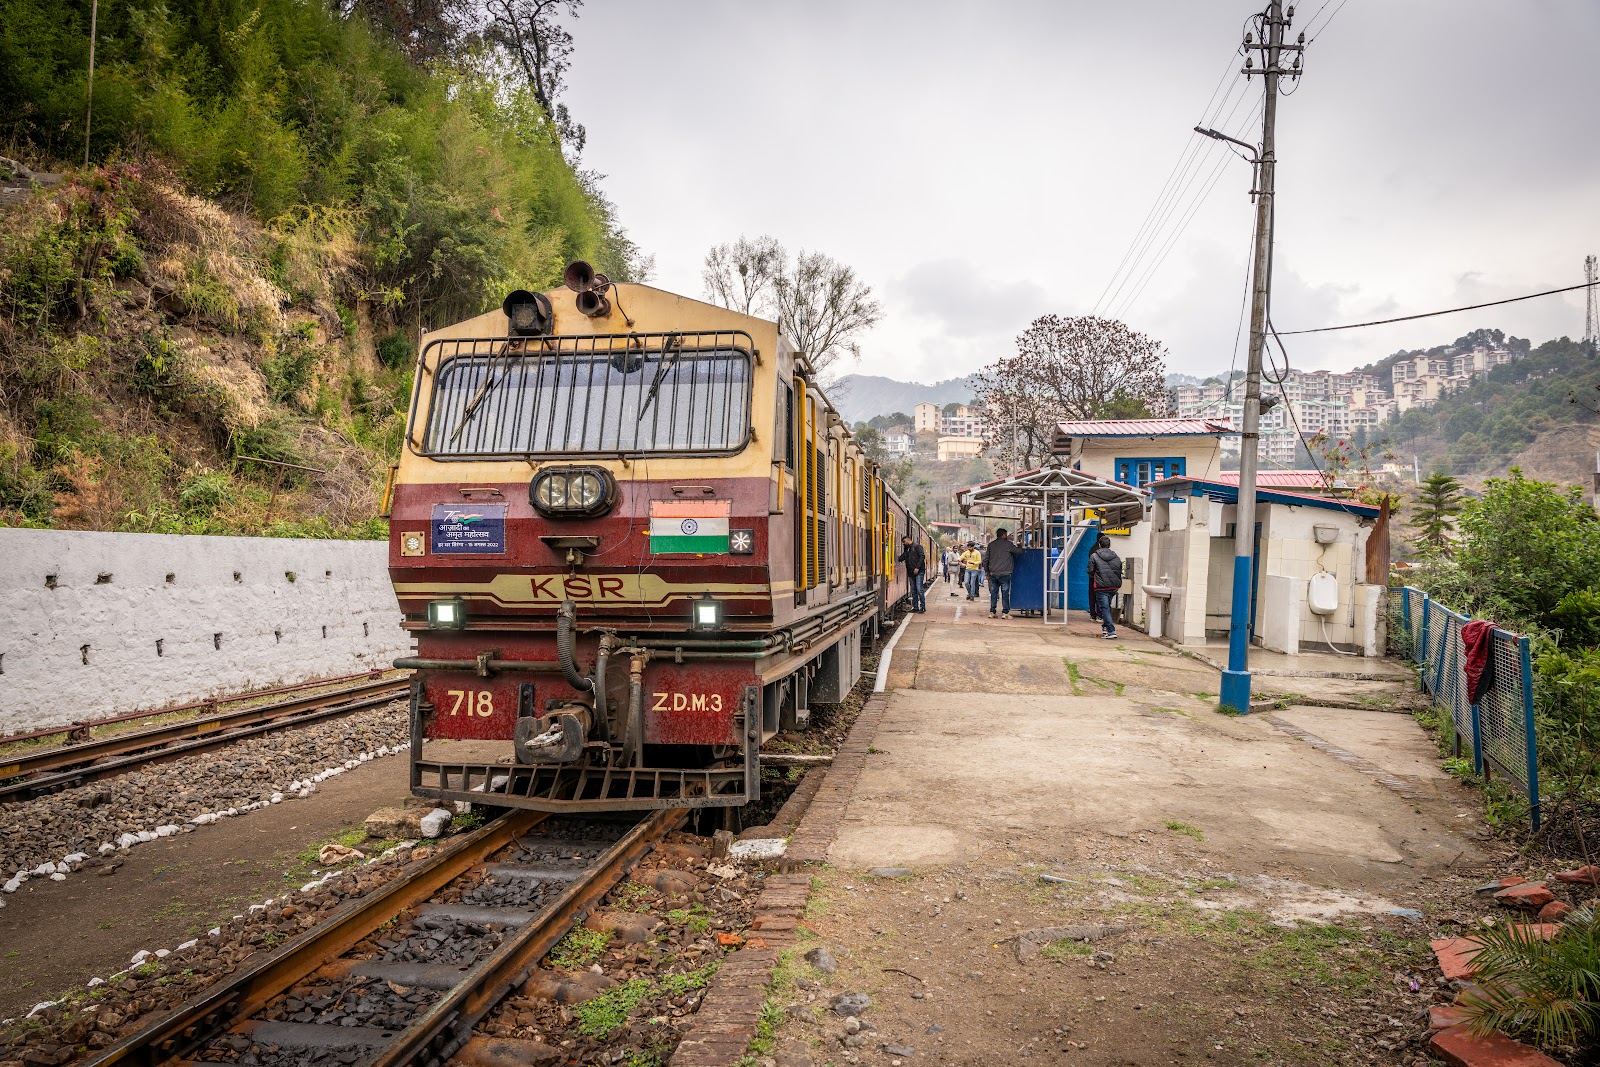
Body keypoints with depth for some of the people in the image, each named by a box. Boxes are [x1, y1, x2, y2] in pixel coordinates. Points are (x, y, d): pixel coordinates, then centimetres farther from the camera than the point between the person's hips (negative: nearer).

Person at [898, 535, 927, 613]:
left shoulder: (917, 547, -2)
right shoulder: (906, 550, 20)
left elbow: (922, 556, -11)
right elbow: (900, 558, 14)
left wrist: (917, 567, -17)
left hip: (919, 572, -7)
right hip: (911, 573, 7)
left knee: (919, 589, -10)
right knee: (913, 590, 7)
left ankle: (923, 606, -5)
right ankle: (915, 607, 12)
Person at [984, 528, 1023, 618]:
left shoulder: (991, 544, 11)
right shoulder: (1008, 544, -3)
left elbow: (985, 559, 12)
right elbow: (1019, 552, 2)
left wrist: (987, 570, 21)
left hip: (993, 573, 4)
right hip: (1005, 573, -4)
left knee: (993, 593, 8)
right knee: (1005, 593, 1)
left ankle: (992, 612, 7)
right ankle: (1005, 612, -1)